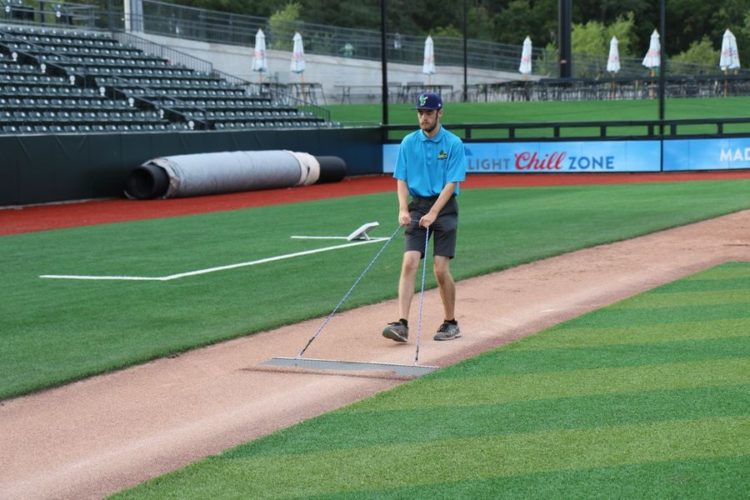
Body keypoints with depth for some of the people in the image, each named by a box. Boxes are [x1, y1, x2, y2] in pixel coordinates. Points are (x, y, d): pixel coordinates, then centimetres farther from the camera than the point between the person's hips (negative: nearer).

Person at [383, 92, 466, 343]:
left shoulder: (453, 144, -4)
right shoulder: (408, 143, 5)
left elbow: (451, 183, -10)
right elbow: (401, 180, 4)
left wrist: (433, 213, -20)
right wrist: (403, 209, -12)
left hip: (444, 207, -2)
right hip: (417, 206, 2)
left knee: (441, 268, -6)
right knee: (409, 263, -11)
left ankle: (451, 323, 11)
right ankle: (402, 323, -18)